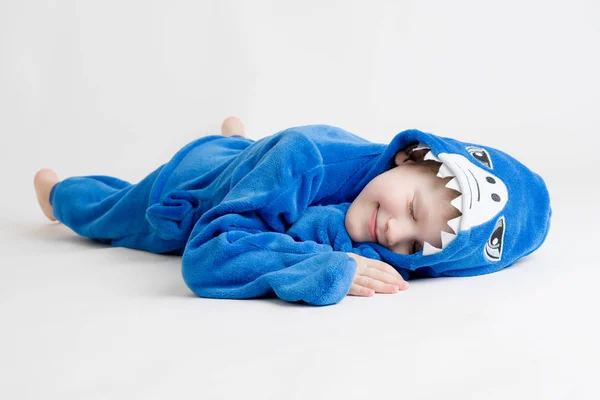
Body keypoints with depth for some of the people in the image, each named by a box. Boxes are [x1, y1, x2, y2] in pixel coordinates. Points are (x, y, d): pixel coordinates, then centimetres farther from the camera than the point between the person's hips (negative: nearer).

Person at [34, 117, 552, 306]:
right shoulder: (305, 159, -50)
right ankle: (58, 189, 59)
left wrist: (328, 229, -47)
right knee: (102, 213, 30)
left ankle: (237, 138, 69)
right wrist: (329, 269, -60)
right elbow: (207, 257, -52)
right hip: (190, 181, -3)